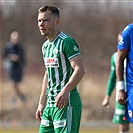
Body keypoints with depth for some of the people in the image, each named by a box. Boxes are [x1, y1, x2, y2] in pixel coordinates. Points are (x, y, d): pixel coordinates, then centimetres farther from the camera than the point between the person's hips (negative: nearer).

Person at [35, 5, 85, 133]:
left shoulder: (66, 42, -11)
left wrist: (65, 91, -33)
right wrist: (41, 104, 22)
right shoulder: (46, 46, 17)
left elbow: (80, 70, -21)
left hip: (66, 103, -9)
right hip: (50, 103, 9)